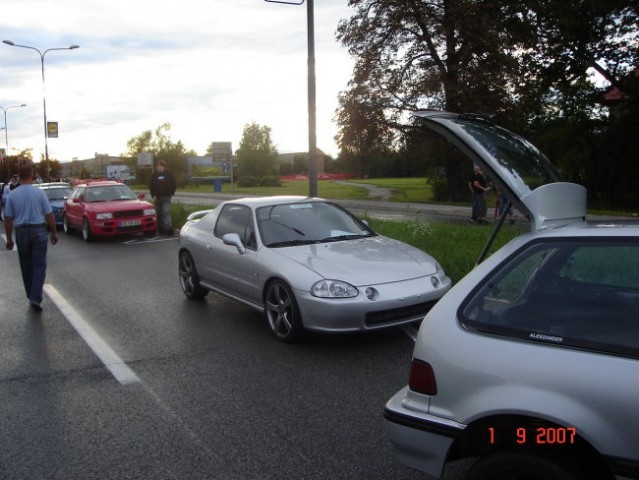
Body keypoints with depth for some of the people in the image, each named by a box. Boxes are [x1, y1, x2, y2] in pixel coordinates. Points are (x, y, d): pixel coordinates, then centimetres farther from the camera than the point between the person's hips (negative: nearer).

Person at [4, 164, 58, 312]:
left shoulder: (12, 195, -1)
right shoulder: (39, 193, -6)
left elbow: (8, 219, 1)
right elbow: (49, 216, -5)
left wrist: (9, 239, 9)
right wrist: (54, 233, 5)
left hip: (21, 233, 2)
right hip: (38, 231, -2)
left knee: (26, 266, 15)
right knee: (39, 265, 0)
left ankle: (31, 296, 24)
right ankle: (36, 298, -12)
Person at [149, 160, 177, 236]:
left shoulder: (168, 175, 3)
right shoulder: (154, 176, 9)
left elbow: (173, 184, 7)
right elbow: (151, 186, 8)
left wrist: (171, 193, -1)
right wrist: (153, 196, -3)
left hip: (166, 197, -3)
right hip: (157, 198, 3)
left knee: (166, 213, -15)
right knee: (159, 214, 7)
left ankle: (169, 229, -19)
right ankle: (161, 230, 14)